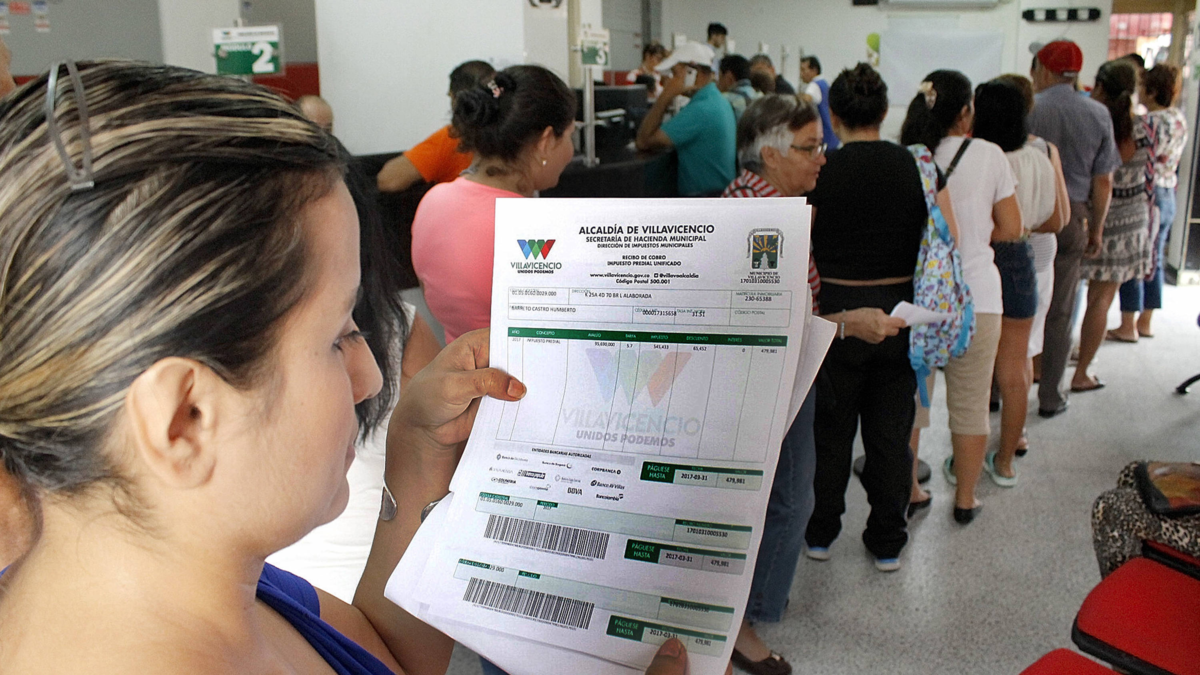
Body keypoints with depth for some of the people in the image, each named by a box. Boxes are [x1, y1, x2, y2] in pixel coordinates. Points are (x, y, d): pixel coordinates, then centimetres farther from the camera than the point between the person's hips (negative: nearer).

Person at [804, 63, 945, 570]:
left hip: (834, 311, -2)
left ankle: (819, 533, 27)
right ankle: (887, 542, 24)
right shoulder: (918, 167, -3)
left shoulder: (820, 172, -10)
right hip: (899, 312, 2)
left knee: (829, 429, 13)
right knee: (891, 431, 13)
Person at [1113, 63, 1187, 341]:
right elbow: (1169, 160, 13)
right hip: (1168, 197, 9)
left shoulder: (1150, 122, -17)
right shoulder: (1180, 119, 9)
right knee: (1154, 261, 14)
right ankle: (1145, 323, 23)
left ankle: (1128, 326, 3)